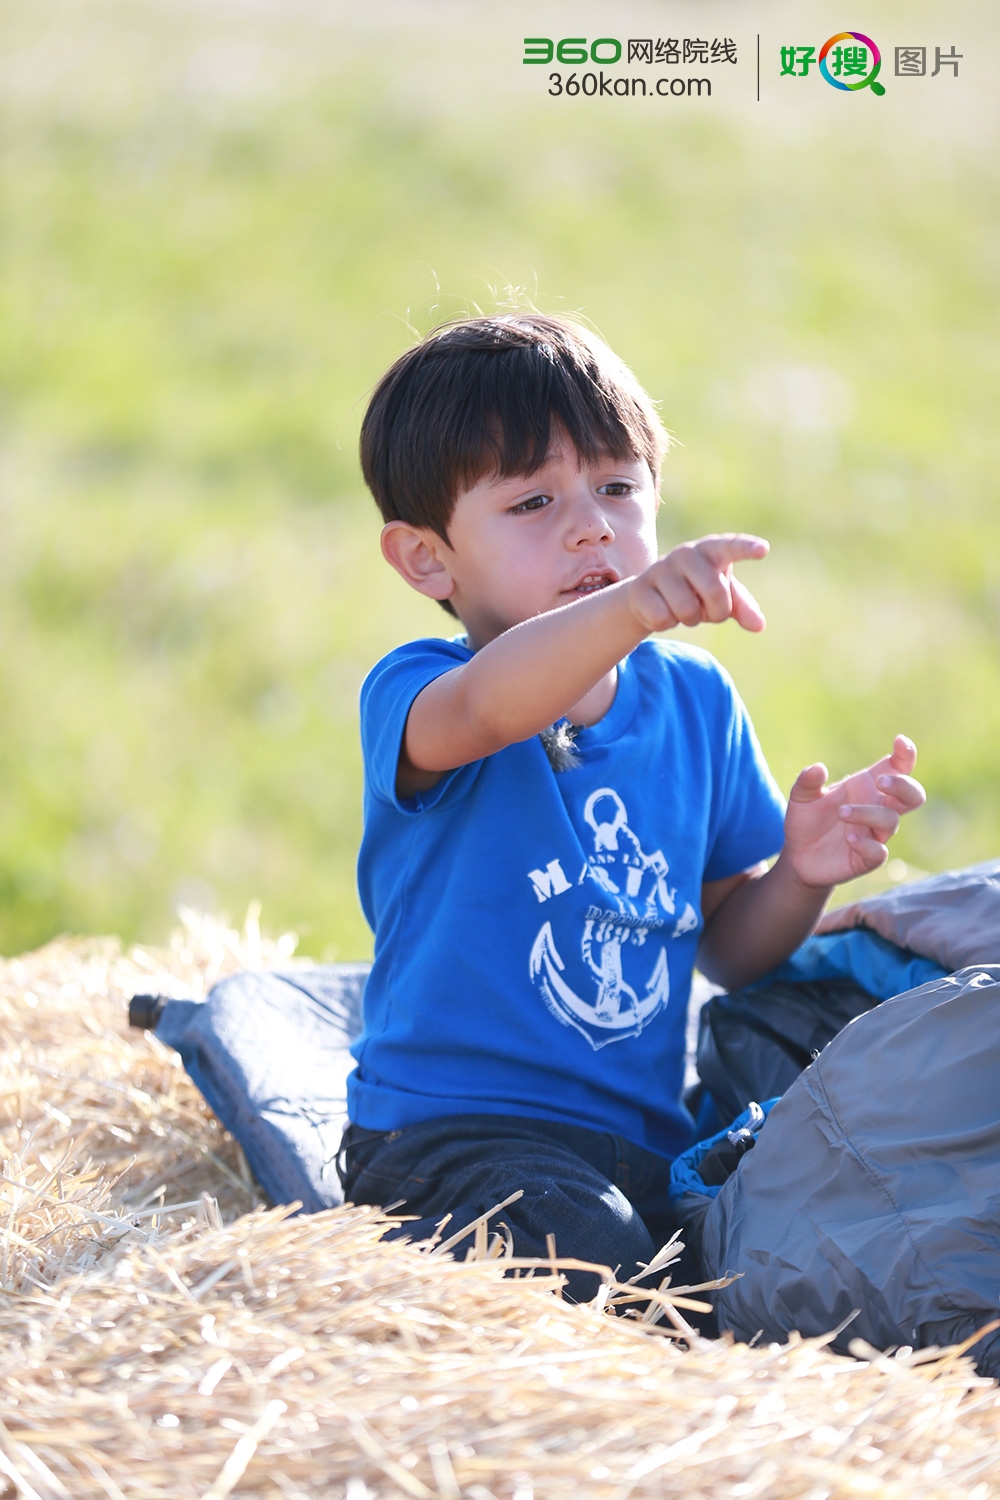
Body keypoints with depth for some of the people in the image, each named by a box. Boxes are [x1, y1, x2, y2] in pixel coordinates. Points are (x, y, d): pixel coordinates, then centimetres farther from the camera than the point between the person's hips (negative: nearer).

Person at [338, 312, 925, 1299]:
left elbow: (727, 949, 16)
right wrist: (630, 608, -54)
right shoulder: (411, 696, -8)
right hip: (449, 1130, -5)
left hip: (643, 1139, 6)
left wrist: (798, 877, -6)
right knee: (585, 1258, -33)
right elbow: (482, 710, -36)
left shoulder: (695, 701, 9)